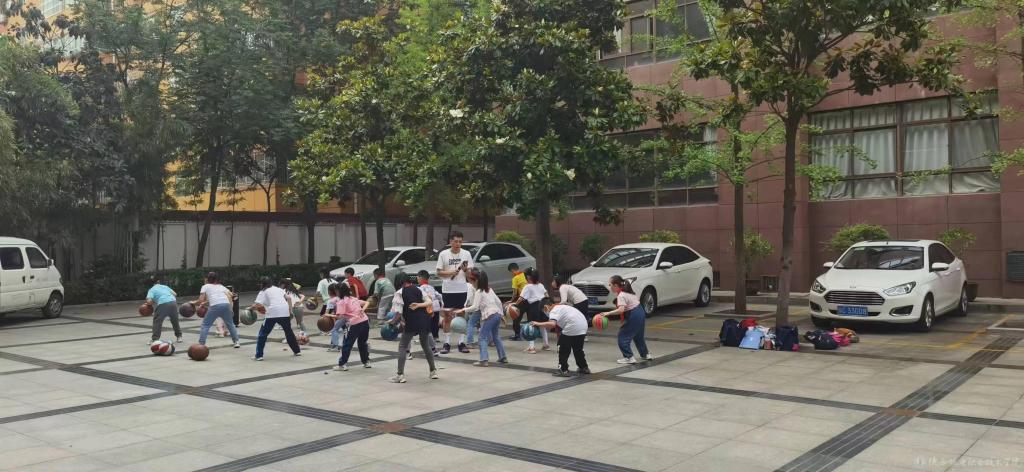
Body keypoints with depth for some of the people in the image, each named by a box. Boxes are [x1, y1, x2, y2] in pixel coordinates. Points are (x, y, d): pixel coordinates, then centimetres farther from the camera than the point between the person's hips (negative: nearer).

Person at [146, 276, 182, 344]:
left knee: (157, 322, 7)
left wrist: (153, 303, 17)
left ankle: (155, 339, 0)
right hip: (173, 302, 4)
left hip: (163, 304, -4)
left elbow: (149, 301, -4)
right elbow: (175, 294, 18)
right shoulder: (165, 286, 25)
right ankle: (179, 337, 28)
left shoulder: (151, 290, 12)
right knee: (175, 321, 20)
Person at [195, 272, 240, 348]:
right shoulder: (221, 286, 30)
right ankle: (236, 342, 22)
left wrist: (194, 303, 26)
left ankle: (201, 344, 2)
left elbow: (201, 301, 7)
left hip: (215, 306, -4)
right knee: (230, 324, 22)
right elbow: (231, 295, 25)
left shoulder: (205, 286, 17)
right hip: (226, 304, 4)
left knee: (205, 325, 10)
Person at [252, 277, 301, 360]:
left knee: (263, 333, 8)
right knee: (289, 331, 23)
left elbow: (256, 305, -2)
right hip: (285, 312, 5)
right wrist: (290, 310, 17)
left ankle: (259, 355, 3)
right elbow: (289, 298, 14)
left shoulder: (263, 292, 11)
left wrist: (250, 308, 17)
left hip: (272, 313, -4)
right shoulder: (278, 289, 24)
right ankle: (297, 351, 28)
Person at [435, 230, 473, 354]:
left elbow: (470, 273, 4)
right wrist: (450, 273, -14)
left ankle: (462, 343, 11)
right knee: (447, 316, 4)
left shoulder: (466, 254, 4)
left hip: (462, 290, 1)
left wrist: (465, 270, -17)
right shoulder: (443, 254, 2)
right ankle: (447, 343, 10)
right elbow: (439, 273, 2)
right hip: (447, 290, -1)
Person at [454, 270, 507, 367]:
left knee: (483, 337, -5)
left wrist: (463, 310, -11)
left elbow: (475, 307, -16)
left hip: (489, 316, -8)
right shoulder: (489, 289, 18)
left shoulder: (478, 292, -6)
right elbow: (498, 302, 18)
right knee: (495, 337, 22)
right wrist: (501, 315, 24)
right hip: (497, 314, 8)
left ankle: (483, 360, -16)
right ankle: (503, 357, 25)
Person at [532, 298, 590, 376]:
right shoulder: (561, 306, 24)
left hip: (572, 328, -9)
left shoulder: (554, 311, -5)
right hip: (583, 326, 9)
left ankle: (563, 370, 6)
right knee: (578, 349, 26)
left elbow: (552, 324, -25)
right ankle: (584, 367, 36)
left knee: (563, 349, 5)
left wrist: (538, 324, -19)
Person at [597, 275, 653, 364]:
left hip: (633, 316, -10)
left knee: (623, 336, -2)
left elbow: (621, 310, -33)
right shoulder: (627, 291, 9)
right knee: (638, 336, 26)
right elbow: (637, 299, 19)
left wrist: (608, 313, -31)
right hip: (640, 313, 10)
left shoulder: (621, 296, -20)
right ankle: (646, 354, 37)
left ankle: (629, 357, -2)